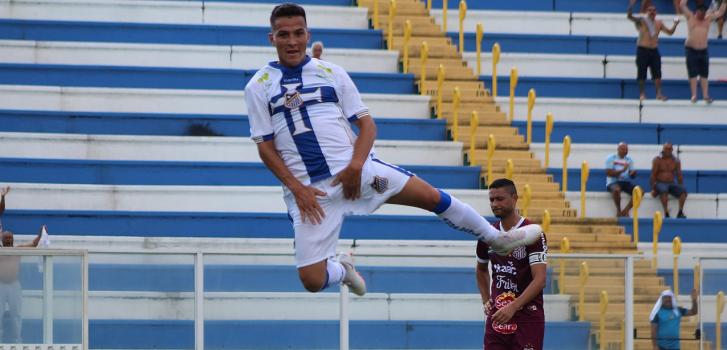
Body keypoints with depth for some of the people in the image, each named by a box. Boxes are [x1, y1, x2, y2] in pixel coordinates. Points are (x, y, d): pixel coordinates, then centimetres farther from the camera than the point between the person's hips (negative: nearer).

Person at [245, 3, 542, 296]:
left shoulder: (331, 73, 6)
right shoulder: (259, 86, 2)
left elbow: (367, 124, 5)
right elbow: (265, 148, 1)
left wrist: (355, 166, -13)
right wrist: (297, 189, -11)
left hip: (354, 169, 2)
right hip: (308, 189, -2)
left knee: (433, 197, -3)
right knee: (311, 280, -11)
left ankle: (498, 240, 20)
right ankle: (341, 268, 26)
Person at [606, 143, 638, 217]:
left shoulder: (629, 160, 13)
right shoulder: (611, 158, -1)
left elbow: (632, 176, 10)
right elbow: (609, 173, -11)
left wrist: (632, 173, -15)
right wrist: (622, 170, -21)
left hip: (626, 182, 5)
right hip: (613, 182, -5)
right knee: (617, 189, -41)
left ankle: (626, 210, -17)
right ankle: (618, 210, -17)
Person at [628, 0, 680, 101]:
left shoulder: (659, 23, 9)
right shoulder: (641, 20, -4)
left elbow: (670, 32, 15)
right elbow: (629, 16, -18)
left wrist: (675, 24, -2)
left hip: (654, 50, 4)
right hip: (642, 50, -3)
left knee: (657, 73, -4)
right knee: (642, 73, -1)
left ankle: (659, 93, -6)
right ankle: (642, 94, 8)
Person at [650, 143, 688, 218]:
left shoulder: (676, 161, 10)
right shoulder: (657, 160, 0)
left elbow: (679, 175, 11)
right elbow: (653, 175, -5)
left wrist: (681, 187, 0)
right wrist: (653, 189, -14)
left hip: (671, 184, 4)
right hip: (660, 183, -4)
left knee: (683, 190, -26)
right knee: (664, 190, -40)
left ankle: (680, 212, -27)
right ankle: (666, 213, -42)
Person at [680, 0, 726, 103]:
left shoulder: (708, 19, 6)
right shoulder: (690, 17, 0)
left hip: (703, 51, 3)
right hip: (691, 50, -2)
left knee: (704, 74, 3)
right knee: (693, 74, -1)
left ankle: (705, 95, 7)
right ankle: (694, 95, 2)